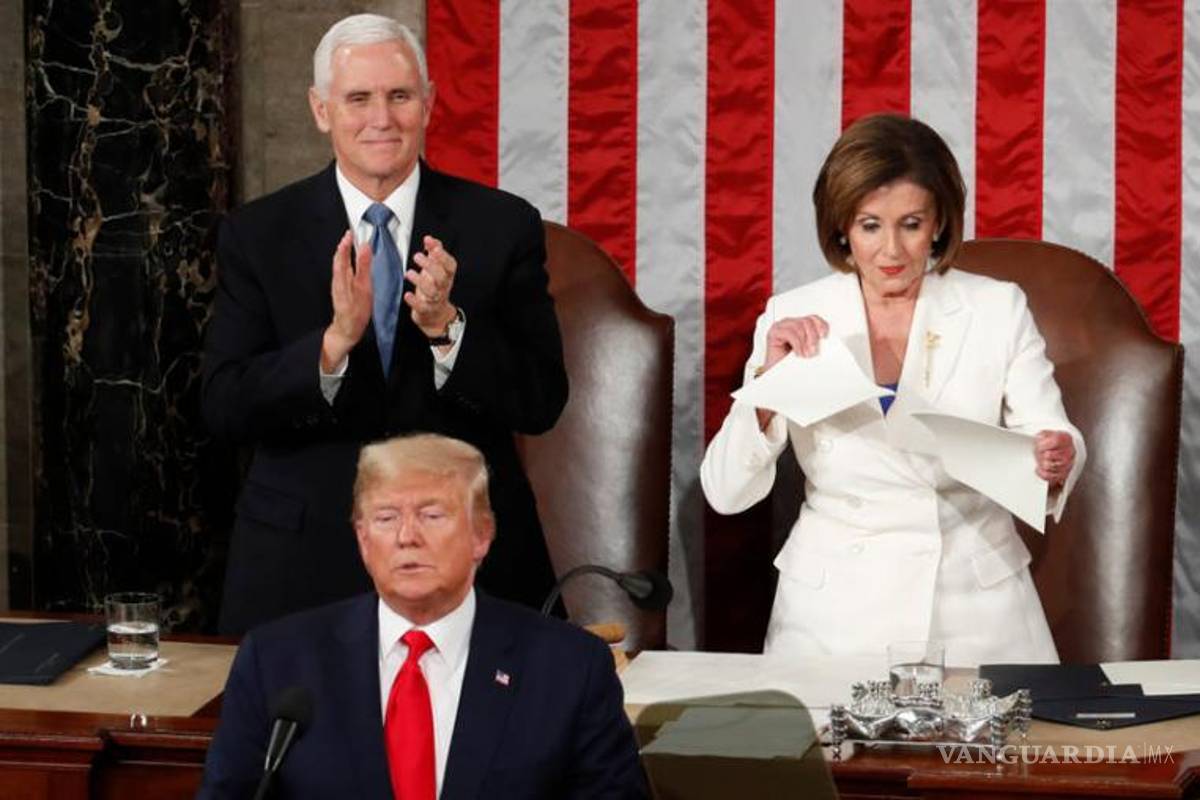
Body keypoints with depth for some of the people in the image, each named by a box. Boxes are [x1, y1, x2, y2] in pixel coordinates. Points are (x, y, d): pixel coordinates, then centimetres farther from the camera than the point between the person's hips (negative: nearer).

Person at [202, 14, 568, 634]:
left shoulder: (504, 226, -1)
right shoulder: (257, 235, 0)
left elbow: (542, 403, -5)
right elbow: (225, 409, -8)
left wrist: (446, 325, -22)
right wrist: (335, 339, -24)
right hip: (302, 567, 0)